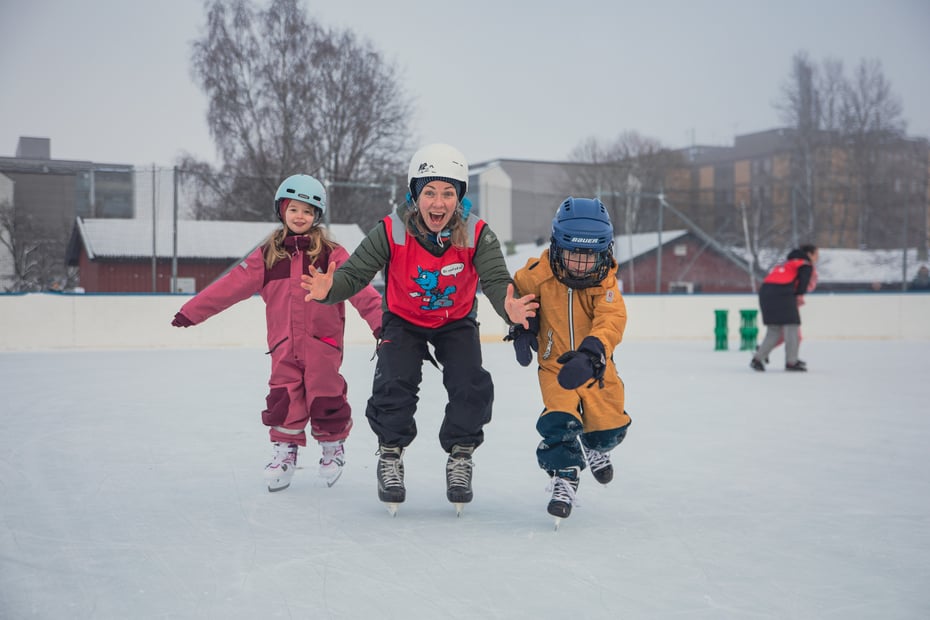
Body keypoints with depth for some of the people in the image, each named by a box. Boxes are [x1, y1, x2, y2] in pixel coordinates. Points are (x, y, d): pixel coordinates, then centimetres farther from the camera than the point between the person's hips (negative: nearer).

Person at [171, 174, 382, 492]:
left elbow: (357, 287, -9)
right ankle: (285, 449, 17)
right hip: (284, 344, 2)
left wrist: (379, 318, -22)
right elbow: (231, 286, 6)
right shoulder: (267, 256, 7)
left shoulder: (332, 254, 0)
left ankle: (333, 445, 25)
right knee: (283, 398, -2)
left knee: (325, 399, -1)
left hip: (322, 341, -2)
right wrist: (192, 311, 3)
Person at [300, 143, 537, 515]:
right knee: (393, 386, -20)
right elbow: (355, 272, -26)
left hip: (457, 322, 1)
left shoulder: (477, 235, -26)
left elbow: (496, 280, -32)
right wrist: (330, 288, -49)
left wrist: (508, 306, -56)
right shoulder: (391, 233, -27)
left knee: (472, 387, -17)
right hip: (404, 320, 0)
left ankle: (460, 459, 8)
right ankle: (390, 456, 6)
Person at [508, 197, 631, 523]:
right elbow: (517, 292, 6)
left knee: (610, 425, 8)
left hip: (595, 365, 1)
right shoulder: (540, 272, -16)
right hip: (554, 364, -1)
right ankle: (564, 479, -5)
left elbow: (612, 320, -33)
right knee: (559, 420, -21)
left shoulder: (605, 282, -18)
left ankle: (596, 449, 44)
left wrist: (591, 353, -50)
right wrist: (521, 327, -7)